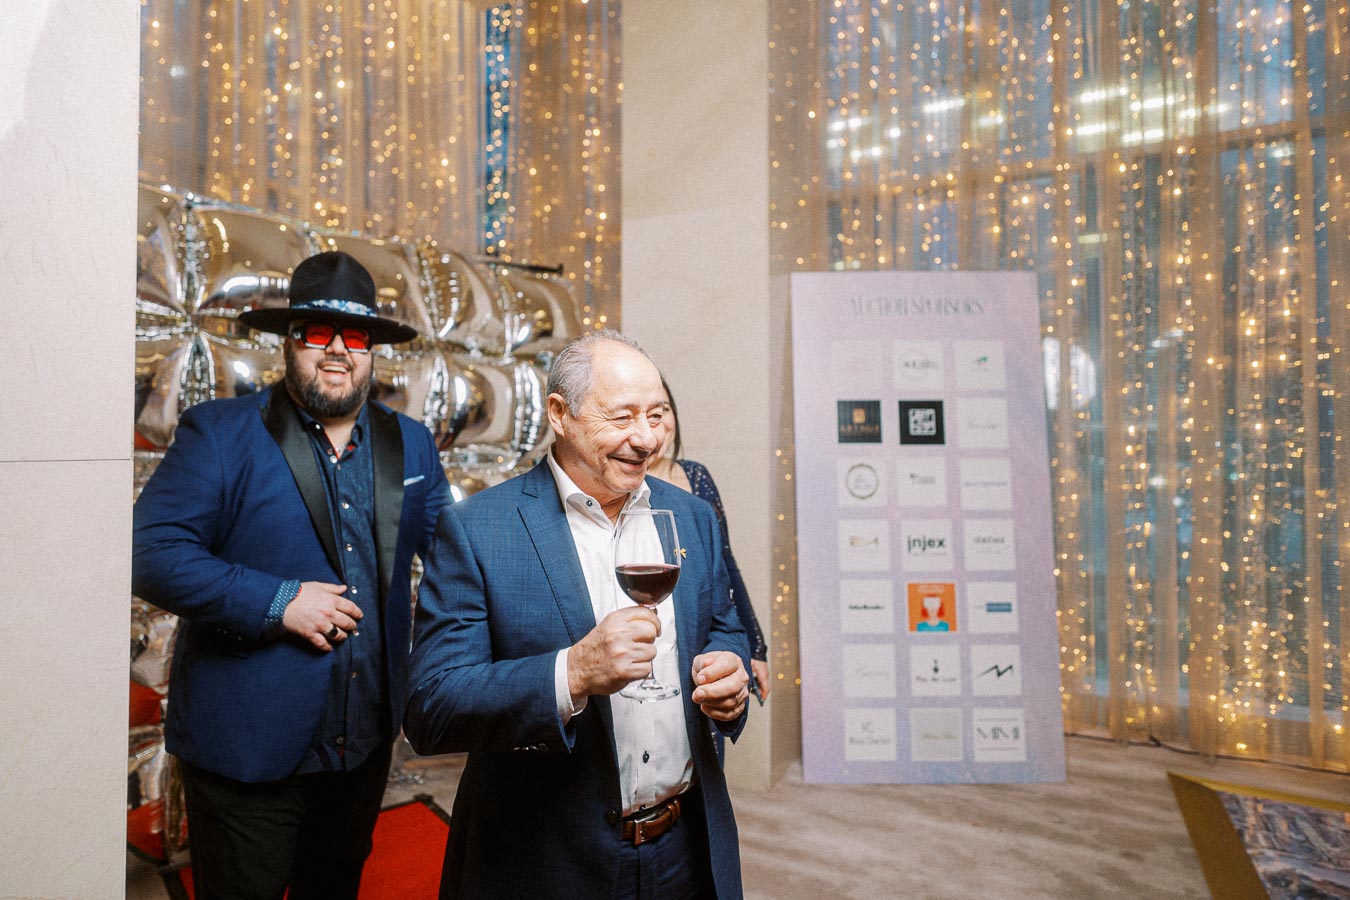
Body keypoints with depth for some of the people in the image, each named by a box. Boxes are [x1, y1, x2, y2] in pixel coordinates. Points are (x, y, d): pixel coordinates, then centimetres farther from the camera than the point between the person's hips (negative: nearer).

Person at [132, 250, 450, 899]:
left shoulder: (409, 444, 5)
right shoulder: (218, 433, -9)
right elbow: (153, 554, -16)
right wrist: (278, 602, -22)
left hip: (365, 744, 5)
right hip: (246, 749, -4)